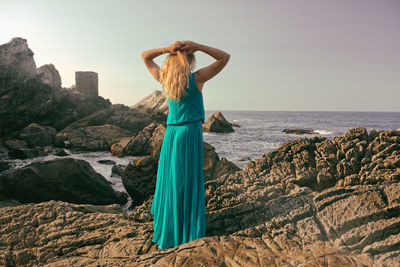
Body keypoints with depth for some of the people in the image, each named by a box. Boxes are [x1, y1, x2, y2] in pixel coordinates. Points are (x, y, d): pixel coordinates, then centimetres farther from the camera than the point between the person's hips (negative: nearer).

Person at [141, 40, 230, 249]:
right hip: (190, 133, -4)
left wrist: (166, 49, 3)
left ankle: (167, 233, 22)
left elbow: (144, 56, 20)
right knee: (189, 183, 1)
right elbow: (225, 57, 0)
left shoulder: (163, 78, 4)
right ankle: (189, 235, 9)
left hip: (171, 134, 4)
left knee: (169, 181, 12)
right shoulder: (196, 78, -7)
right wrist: (197, 46, -7)